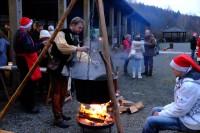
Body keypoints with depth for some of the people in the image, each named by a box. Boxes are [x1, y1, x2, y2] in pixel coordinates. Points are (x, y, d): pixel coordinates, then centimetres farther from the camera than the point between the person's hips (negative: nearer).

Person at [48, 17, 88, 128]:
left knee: (63, 92, 14)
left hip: (66, 68, 9)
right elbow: (62, 47, -32)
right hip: (57, 67, -9)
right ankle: (58, 118, 2)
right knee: (57, 92, -4)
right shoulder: (61, 33, -13)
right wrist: (78, 49, -31)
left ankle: (60, 113, 27)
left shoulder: (75, 37, 14)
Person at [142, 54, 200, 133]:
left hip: (190, 122, -10)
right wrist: (163, 109, 4)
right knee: (155, 110, 19)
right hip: (186, 113, 10)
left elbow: (180, 110, -25)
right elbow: (179, 102, 12)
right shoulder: (185, 77, 3)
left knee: (151, 121, -16)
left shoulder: (190, 85, -29)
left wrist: (161, 114, -12)